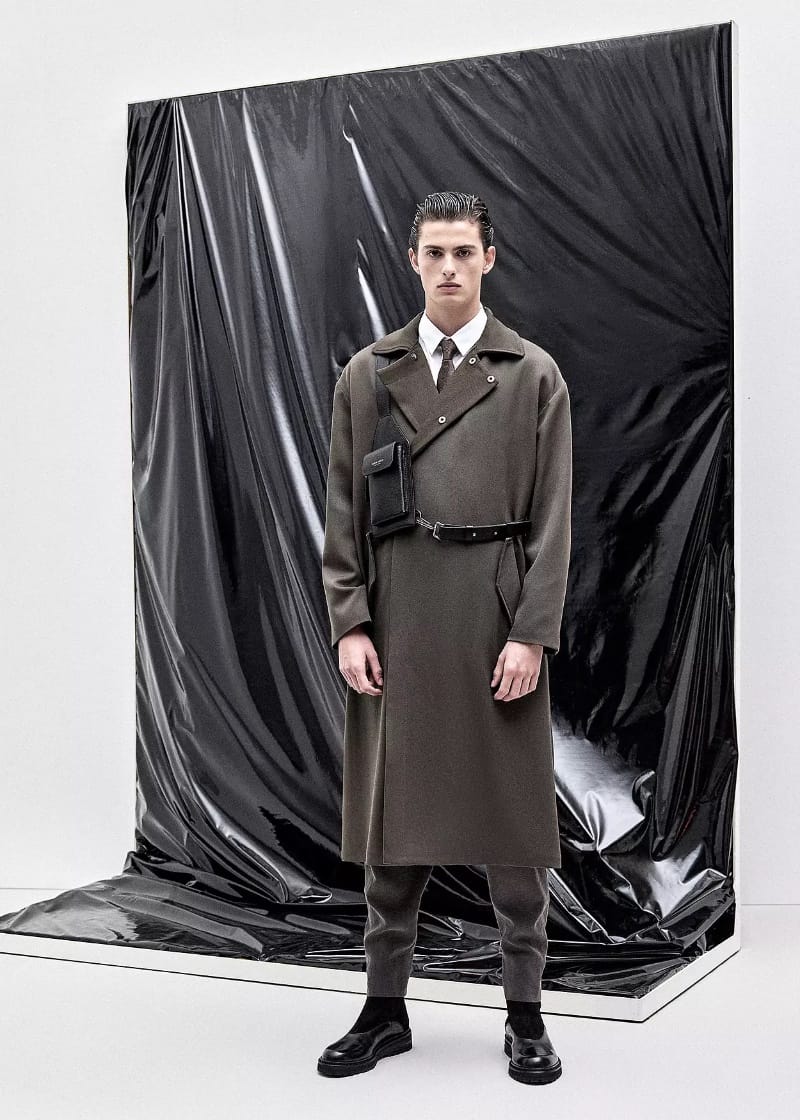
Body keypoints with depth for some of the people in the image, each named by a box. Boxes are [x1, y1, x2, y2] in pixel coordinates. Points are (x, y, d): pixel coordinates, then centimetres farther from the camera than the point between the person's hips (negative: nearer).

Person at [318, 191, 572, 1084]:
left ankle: (525, 1016, 17)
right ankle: (384, 1009, 20)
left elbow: (552, 517, -2)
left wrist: (532, 635, -9)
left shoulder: (533, 374, 2)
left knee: (511, 812, 5)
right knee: (392, 813, 8)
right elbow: (344, 509, 6)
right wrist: (349, 624, -3)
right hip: (397, 611, 2)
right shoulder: (367, 373, 8)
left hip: (497, 610, -2)